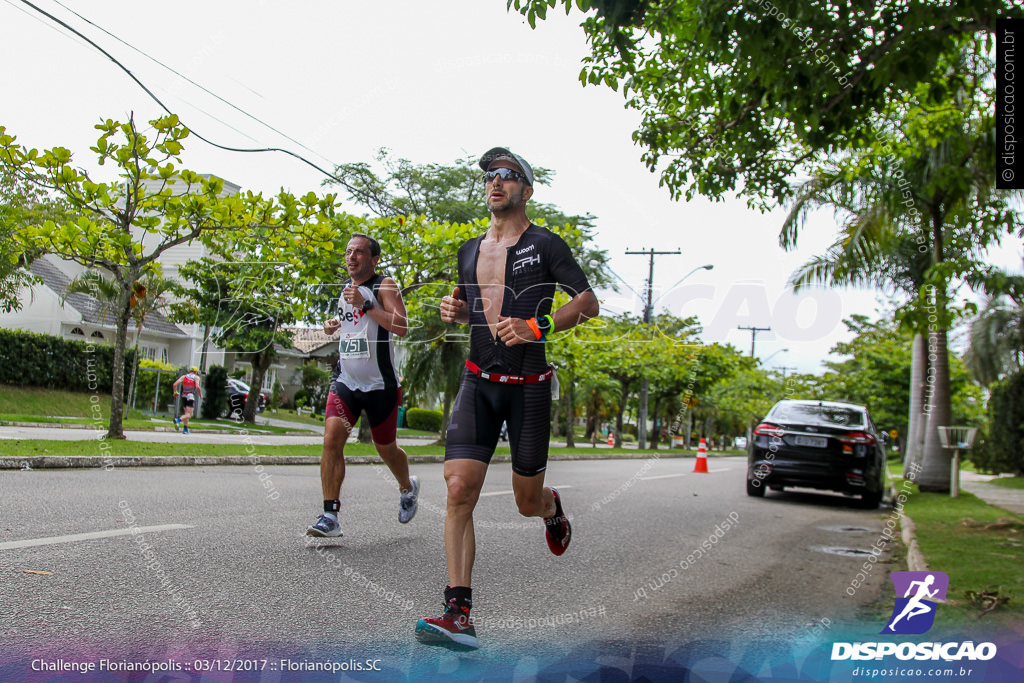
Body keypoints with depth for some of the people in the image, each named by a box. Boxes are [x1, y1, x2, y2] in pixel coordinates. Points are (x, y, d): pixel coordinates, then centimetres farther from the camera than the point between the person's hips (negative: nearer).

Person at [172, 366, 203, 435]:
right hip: (191, 397, -5)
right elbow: (197, 387, -16)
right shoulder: (196, 377, 0)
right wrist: (200, 394, 0)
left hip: (184, 396, 5)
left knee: (186, 413, 17)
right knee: (189, 415, -8)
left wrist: (175, 392, 12)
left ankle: (185, 429, 15)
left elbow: (175, 384, -2)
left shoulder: (184, 376, 10)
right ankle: (178, 420, -34)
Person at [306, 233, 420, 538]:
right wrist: (333, 324, 11)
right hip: (345, 381, 5)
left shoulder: (384, 285, -8)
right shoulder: (346, 287, 12)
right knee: (332, 439, -16)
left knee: (386, 449, 10)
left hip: (380, 385, -4)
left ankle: (408, 488, 42)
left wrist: (365, 304, -27)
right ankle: (330, 517, -13)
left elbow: (401, 327, -22)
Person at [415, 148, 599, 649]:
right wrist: (455, 312, 3)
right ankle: (458, 613, -13)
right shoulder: (469, 250, 14)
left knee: (527, 502, 6)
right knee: (459, 489, -14)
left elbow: (588, 303, -4)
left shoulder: (545, 245, -2)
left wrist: (537, 327, -18)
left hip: (528, 385, -3)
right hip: (478, 381, 4)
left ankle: (553, 507, 46)